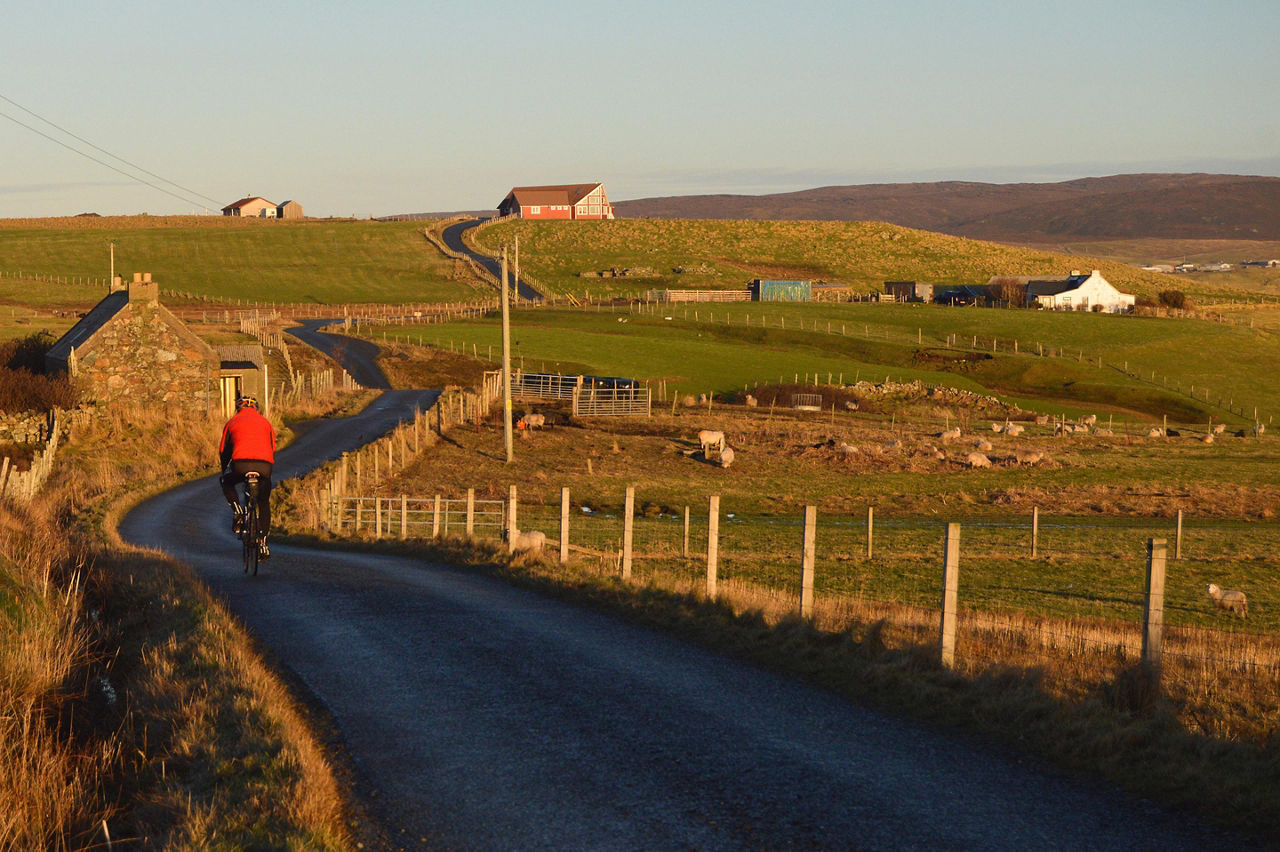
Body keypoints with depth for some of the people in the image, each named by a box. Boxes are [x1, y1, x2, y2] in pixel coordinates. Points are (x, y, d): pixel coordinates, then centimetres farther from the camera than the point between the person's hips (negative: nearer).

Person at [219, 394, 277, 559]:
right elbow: (273, 449, 28)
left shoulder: (232, 422, 19)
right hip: (264, 465, 2)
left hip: (241, 464, -2)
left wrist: (225, 471, 38)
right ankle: (263, 542, 11)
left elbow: (224, 450, 23)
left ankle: (238, 512, 9)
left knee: (226, 483, 32)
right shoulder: (266, 422, 23)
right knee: (264, 503, 21)